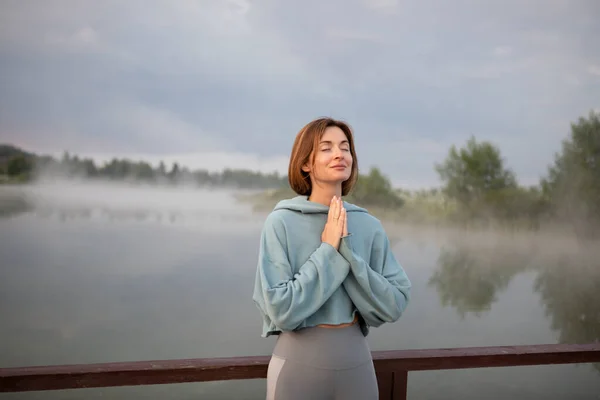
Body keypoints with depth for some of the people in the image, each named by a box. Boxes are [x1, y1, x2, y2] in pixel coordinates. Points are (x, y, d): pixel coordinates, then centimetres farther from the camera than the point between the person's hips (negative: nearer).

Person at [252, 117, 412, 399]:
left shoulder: (370, 226, -2)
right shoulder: (282, 222, -12)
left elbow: (393, 305, -7)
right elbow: (281, 309, -17)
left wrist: (346, 250, -16)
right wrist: (328, 251, -18)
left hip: (356, 360, 3)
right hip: (299, 361, -3)